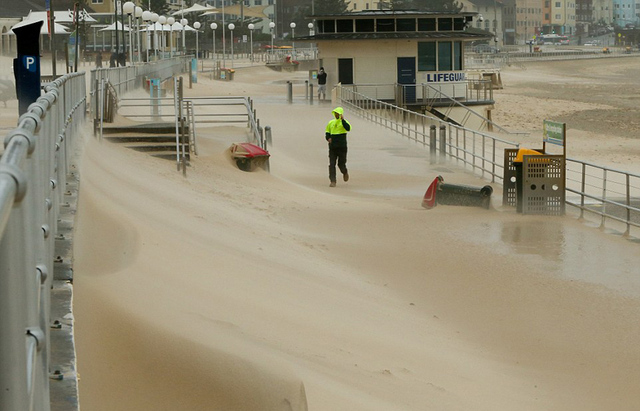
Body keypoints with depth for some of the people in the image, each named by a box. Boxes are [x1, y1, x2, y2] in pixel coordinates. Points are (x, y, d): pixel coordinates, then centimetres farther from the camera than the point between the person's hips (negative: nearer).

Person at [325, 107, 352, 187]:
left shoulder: (344, 122, -2)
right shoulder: (331, 123, 11)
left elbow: (348, 128, -23)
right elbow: (327, 132, 21)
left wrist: (342, 119, -24)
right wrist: (328, 138, 0)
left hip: (342, 147, -3)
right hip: (332, 147, 3)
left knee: (341, 164, 2)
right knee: (332, 164, -5)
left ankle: (345, 173, 36)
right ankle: (333, 181, -4)